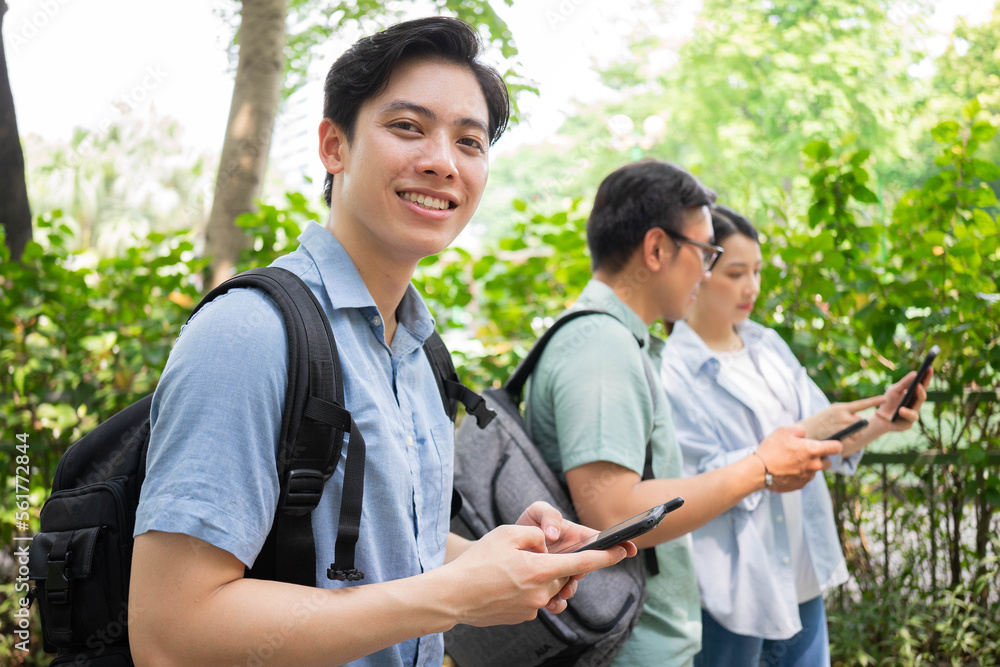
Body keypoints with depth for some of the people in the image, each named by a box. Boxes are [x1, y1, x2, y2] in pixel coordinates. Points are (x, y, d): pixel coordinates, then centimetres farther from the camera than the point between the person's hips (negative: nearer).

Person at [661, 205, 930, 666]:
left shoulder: (768, 347, 7)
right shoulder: (672, 371, -14)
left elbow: (826, 444, 8)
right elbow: (702, 485, -19)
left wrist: (879, 420, -11)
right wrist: (801, 436, -23)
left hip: (802, 573, 7)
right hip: (731, 585, -6)